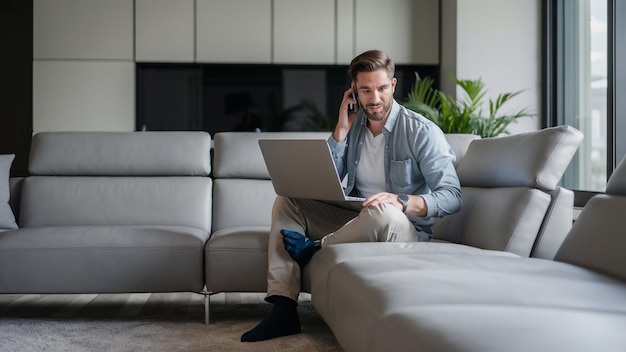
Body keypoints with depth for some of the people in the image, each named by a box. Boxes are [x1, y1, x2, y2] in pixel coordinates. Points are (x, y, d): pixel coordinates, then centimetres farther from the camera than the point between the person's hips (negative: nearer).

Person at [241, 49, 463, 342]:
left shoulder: (422, 132, -12)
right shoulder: (354, 127, 6)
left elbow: (452, 196, -17)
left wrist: (402, 203, -33)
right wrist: (341, 130, -8)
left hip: (405, 228, -6)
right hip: (357, 219, 6)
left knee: (380, 213, -40)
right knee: (287, 200, -3)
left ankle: (313, 249, -11)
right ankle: (283, 310, -16)